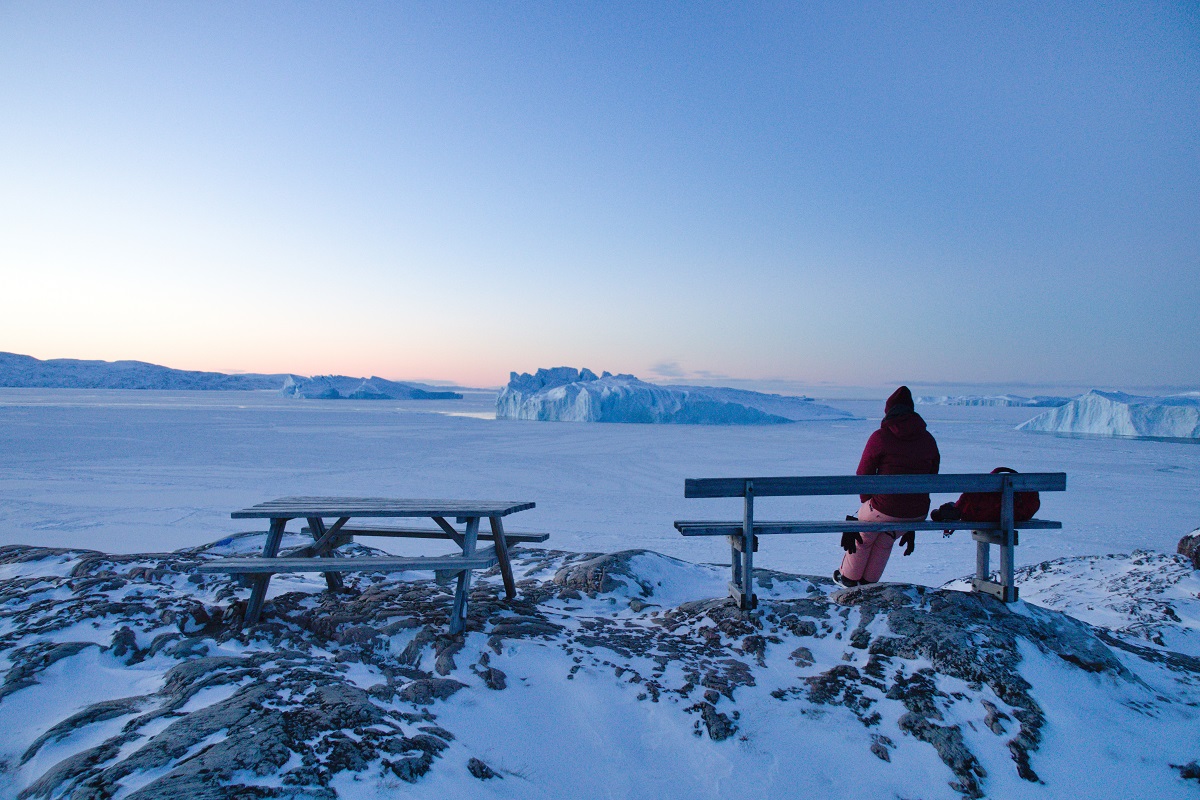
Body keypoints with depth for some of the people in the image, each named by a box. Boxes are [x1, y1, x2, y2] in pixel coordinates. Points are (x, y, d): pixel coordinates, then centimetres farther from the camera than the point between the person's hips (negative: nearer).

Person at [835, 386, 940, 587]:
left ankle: (849, 577, 46)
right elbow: (932, 477, 11)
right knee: (885, 542, 34)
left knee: (863, 538, 29)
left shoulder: (880, 437, -11)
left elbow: (863, 475, -3)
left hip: (884, 510, -4)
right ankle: (869, 581, 46)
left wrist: (868, 501, 14)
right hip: (918, 513, 4)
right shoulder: (928, 439, 3)